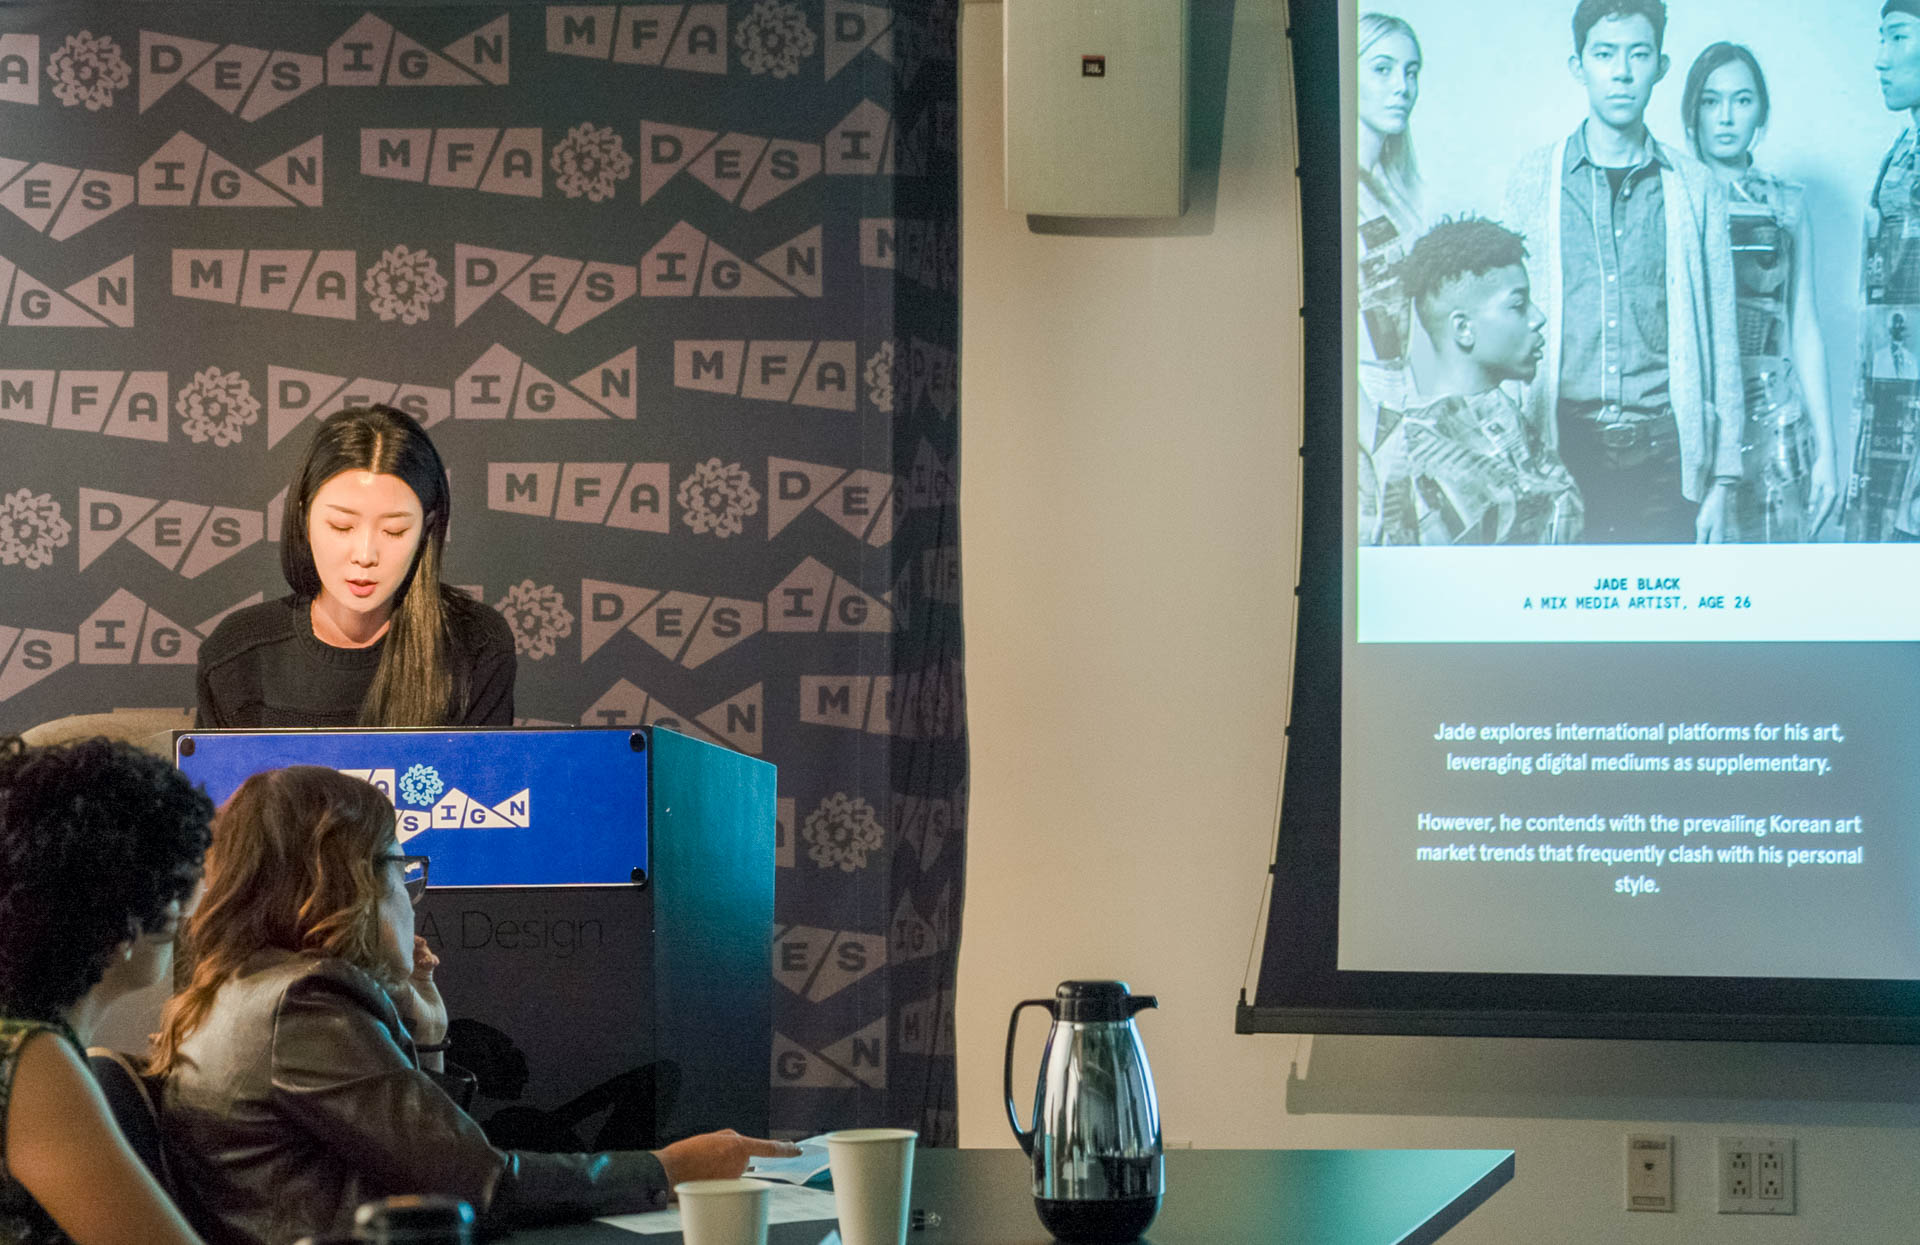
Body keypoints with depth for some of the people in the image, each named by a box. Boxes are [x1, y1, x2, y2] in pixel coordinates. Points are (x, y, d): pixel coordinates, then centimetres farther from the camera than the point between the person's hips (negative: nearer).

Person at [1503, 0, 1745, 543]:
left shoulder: (1696, 188, 8)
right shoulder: (1532, 182, 6)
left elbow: (1720, 339, 9)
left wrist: (1723, 478, 3)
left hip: (1664, 454, 1)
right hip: (1563, 447, 0)